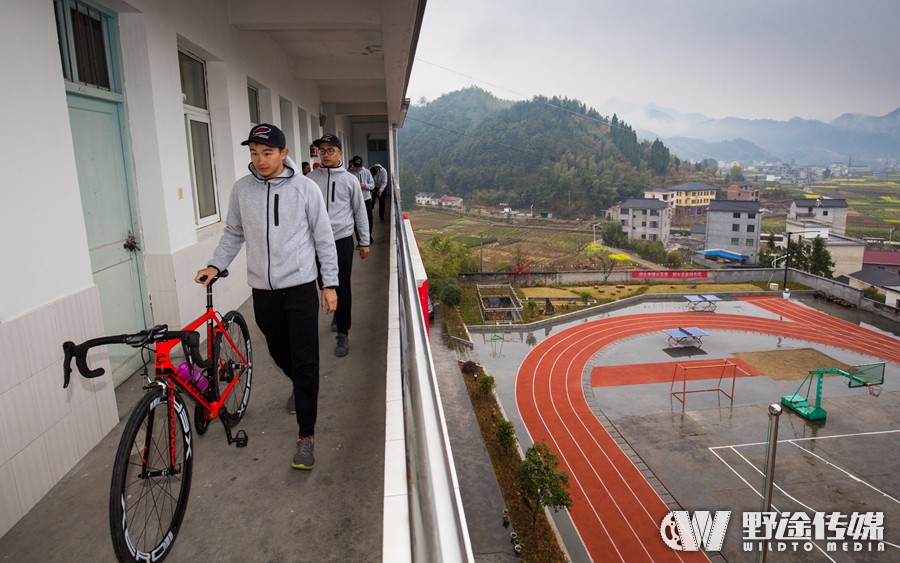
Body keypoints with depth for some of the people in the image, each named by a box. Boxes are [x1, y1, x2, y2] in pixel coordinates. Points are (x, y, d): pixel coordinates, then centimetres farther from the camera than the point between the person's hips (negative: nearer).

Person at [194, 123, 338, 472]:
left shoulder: (305, 188, -6)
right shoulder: (242, 189, 2)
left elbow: (323, 238, -3)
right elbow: (234, 233, 13)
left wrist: (330, 283, -4)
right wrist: (215, 265, -1)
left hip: (300, 288, -3)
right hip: (262, 290, 4)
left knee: (305, 361, -4)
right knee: (279, 353, 19)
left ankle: (306, 435, 6)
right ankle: (299, 386, 51)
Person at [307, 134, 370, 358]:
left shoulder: (350, 180, 1)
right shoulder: (311, 178, 4)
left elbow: (359, 211, 6)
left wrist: (364, 241, 5)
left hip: (342, 239, -2)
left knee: (342, 288, -3)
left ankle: (342, 333, 5)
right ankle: (338, 315, 38)